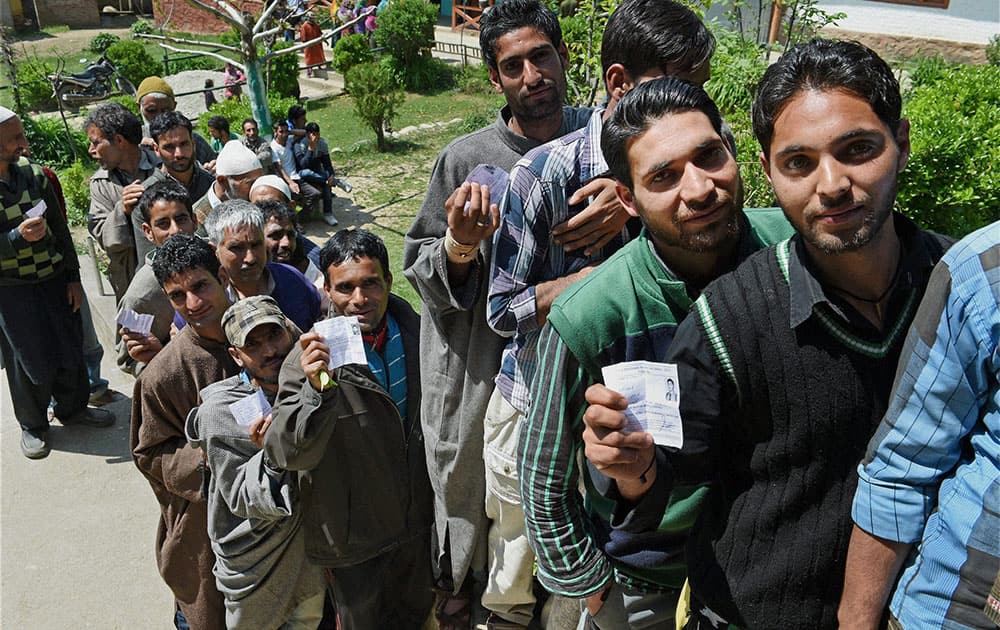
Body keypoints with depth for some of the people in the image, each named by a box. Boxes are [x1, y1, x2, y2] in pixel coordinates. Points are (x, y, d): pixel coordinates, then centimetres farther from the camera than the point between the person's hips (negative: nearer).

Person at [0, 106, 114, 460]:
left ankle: (72, 407, 37)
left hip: (54, 280, 4)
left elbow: (59, 228, 7)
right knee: (30, 361, 6)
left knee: (70, 347, 13)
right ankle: (33, 425, 28)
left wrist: (73, 277, 6)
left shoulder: (32, 174, 0)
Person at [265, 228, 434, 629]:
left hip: (416, 520, 4)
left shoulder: (416, 333, -10)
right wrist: (317, 389, -45)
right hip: (353, 535, -3)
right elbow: (286, 456, -30)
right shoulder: (314, 356, -24)